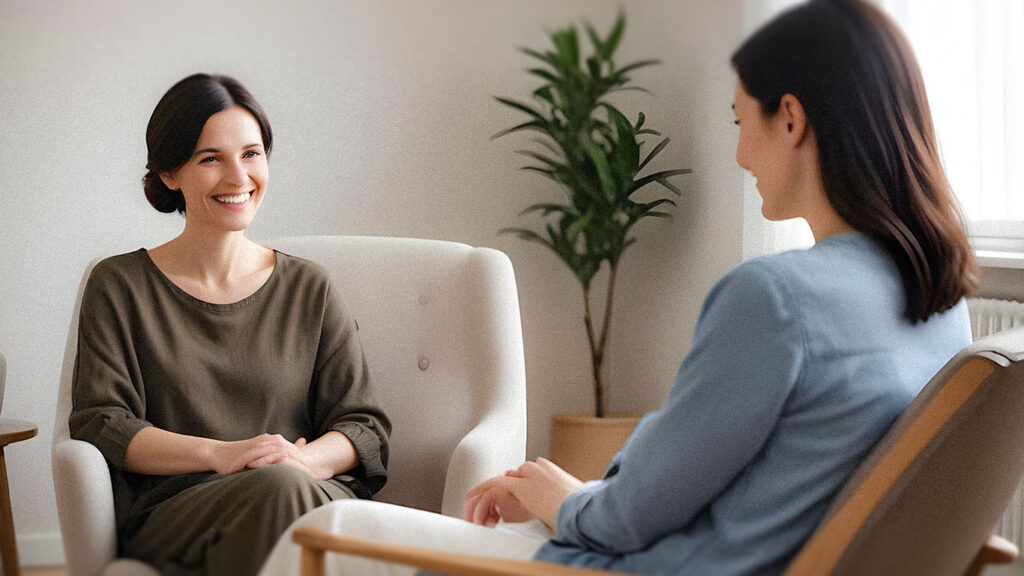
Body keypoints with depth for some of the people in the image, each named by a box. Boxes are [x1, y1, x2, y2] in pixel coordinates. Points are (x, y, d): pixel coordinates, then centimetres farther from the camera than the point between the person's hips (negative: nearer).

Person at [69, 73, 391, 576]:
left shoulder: (309, 290, 16)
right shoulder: (119, 287, 11)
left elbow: (364, 427, 10)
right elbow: (100, 425, 1)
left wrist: (304, 459, -14)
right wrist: (218, 454, -15)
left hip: (315, 495, 2)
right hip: (173, 511, -2)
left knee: (290, 485, -35)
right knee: (276, 490, -36)